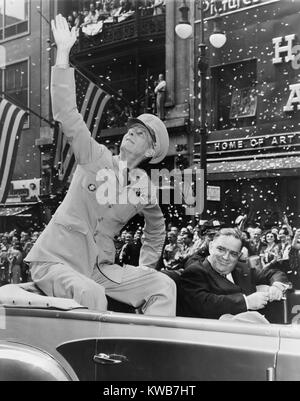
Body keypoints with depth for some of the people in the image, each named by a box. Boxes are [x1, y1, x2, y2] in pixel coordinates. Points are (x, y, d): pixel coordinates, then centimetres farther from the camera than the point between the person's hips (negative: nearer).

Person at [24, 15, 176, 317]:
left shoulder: (144, 190, 5)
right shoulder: (95, 157, -2)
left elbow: (156, 231, 25)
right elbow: (65, 112, -12)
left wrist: (144, 268, 15)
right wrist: (63, 52, -16)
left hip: (99, 269, 4)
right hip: (54, 261, -4)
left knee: (164, 286, -11)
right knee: (91, 295, -35)